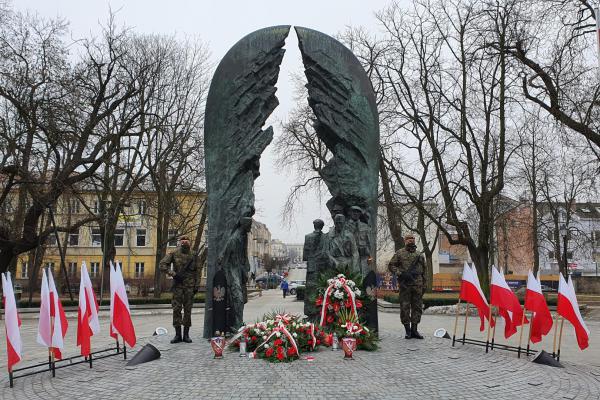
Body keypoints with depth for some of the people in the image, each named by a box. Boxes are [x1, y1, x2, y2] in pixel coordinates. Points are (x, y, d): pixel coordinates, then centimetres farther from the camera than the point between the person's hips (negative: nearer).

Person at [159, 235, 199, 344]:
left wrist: (196, 285, 6)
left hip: (190, 286, 2)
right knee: (176, 309, -2)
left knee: (188, 310, 3)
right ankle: (178, 334, 6)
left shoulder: (192, 256, 10)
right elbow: (162, 265, -4)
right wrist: (173, 274, -12)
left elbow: (196, 272, 14)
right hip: (178, 285, -2)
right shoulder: (174, 254, 2)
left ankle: (186, 334, 10)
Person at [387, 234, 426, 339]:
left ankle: (414, 330, 13)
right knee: (405, 307, -2)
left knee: (417, 307, 5)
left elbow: (423, 271, 19)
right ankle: (407, 330, 6)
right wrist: (401, 273, -11)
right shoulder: (399, 253, 5)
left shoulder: (419, 255, 16)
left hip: (418, 285, 4)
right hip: (405, 285, -3)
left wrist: (424, 285, 13)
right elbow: (391, 265, 2)